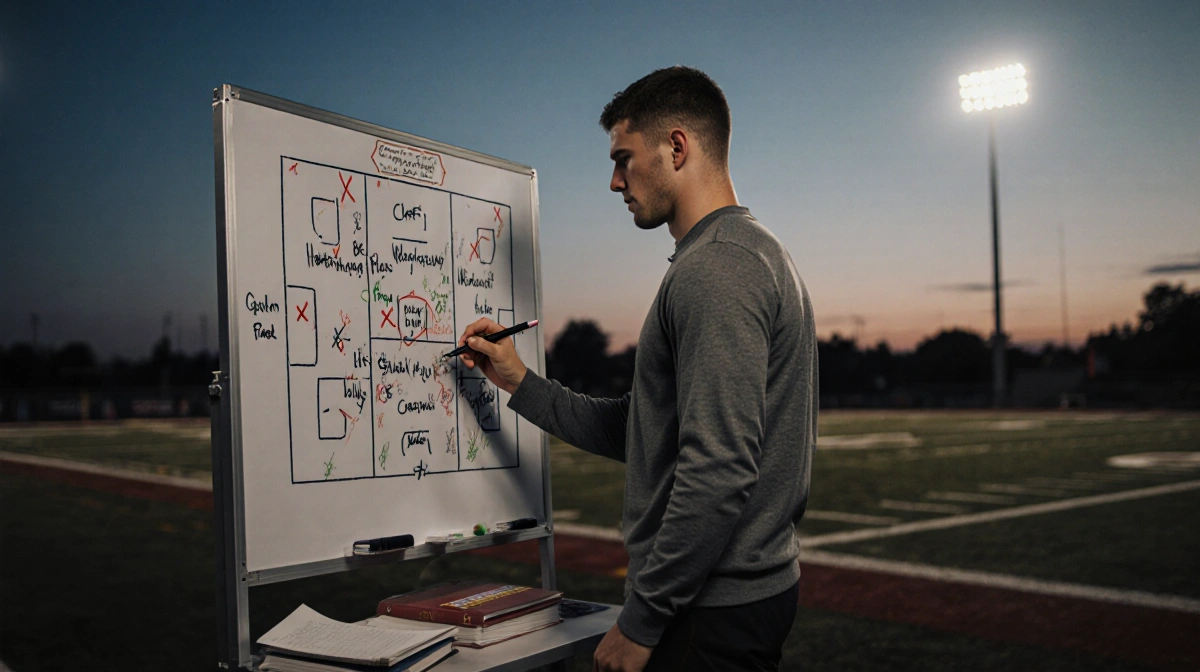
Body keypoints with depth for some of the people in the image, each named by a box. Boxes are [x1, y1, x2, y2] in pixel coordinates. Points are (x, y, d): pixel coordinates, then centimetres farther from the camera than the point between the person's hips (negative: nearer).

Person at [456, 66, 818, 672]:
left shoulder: (714, 267, -18)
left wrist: (641, 619, -19)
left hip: (711, 616, -10)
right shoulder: (753, 254, 15)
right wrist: (521, 385, 14)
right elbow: (644, 435, 15)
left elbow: (720, 469, -26)